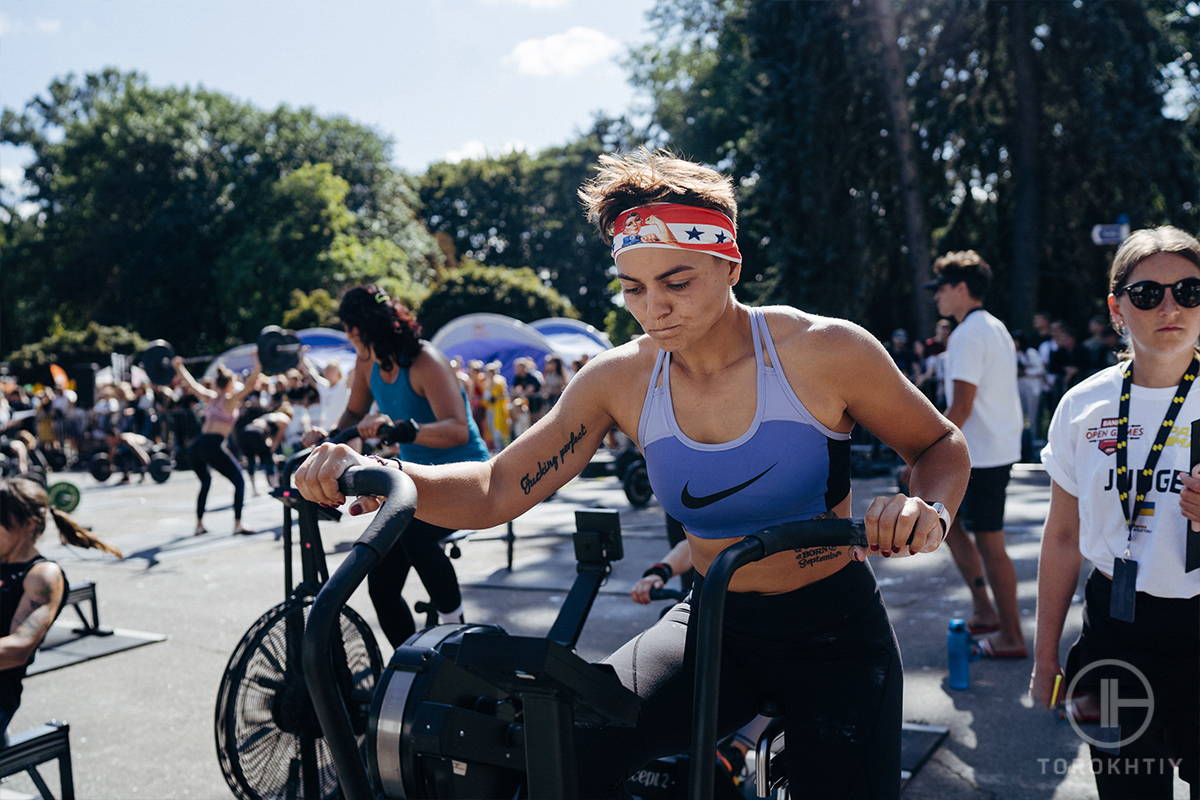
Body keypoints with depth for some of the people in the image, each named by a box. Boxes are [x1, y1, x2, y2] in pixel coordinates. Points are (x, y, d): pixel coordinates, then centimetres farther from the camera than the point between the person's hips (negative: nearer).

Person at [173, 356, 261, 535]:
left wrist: (178, 366, 41)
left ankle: (199, 525, 25)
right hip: (213, 446, -7)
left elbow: (190, 384, 29)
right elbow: (250, 384, -11)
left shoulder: (210, 397, 17)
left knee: (205, 482, 27)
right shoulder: (231, 399, 1)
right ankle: (238, 524, -9)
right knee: (239, 482, 3)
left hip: (196, 447, 7)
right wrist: (258, 362, -10)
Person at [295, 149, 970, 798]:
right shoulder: (621, 381, -7)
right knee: (568, 744, -22)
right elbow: (496, 491, -10)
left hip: (836, 631, -1)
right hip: (716, 625, 1)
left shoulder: (825, 351, -14)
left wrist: (930, 509, -24)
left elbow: (941, 445, 0)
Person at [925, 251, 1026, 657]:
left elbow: (961, 407, -22)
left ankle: (1011, 637, 9)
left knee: (989, 545, -1)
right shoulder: (996, 328, 14)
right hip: (999, 447, 10)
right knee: (947, 520, 18)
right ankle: (984, 609, 22)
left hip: (981, 455, -10)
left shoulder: (967, 335, -17)